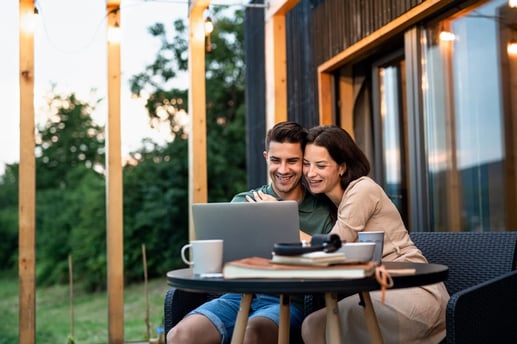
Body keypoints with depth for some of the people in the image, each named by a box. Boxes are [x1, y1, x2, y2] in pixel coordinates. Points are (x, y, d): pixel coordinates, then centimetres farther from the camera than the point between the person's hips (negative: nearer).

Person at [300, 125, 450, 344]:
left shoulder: (363, 189, -7)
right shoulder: (332, 202, 17)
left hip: (413, 293, -8)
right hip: (383, 294, 8)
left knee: (316, 325, -18)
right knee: (312, 326, -10)